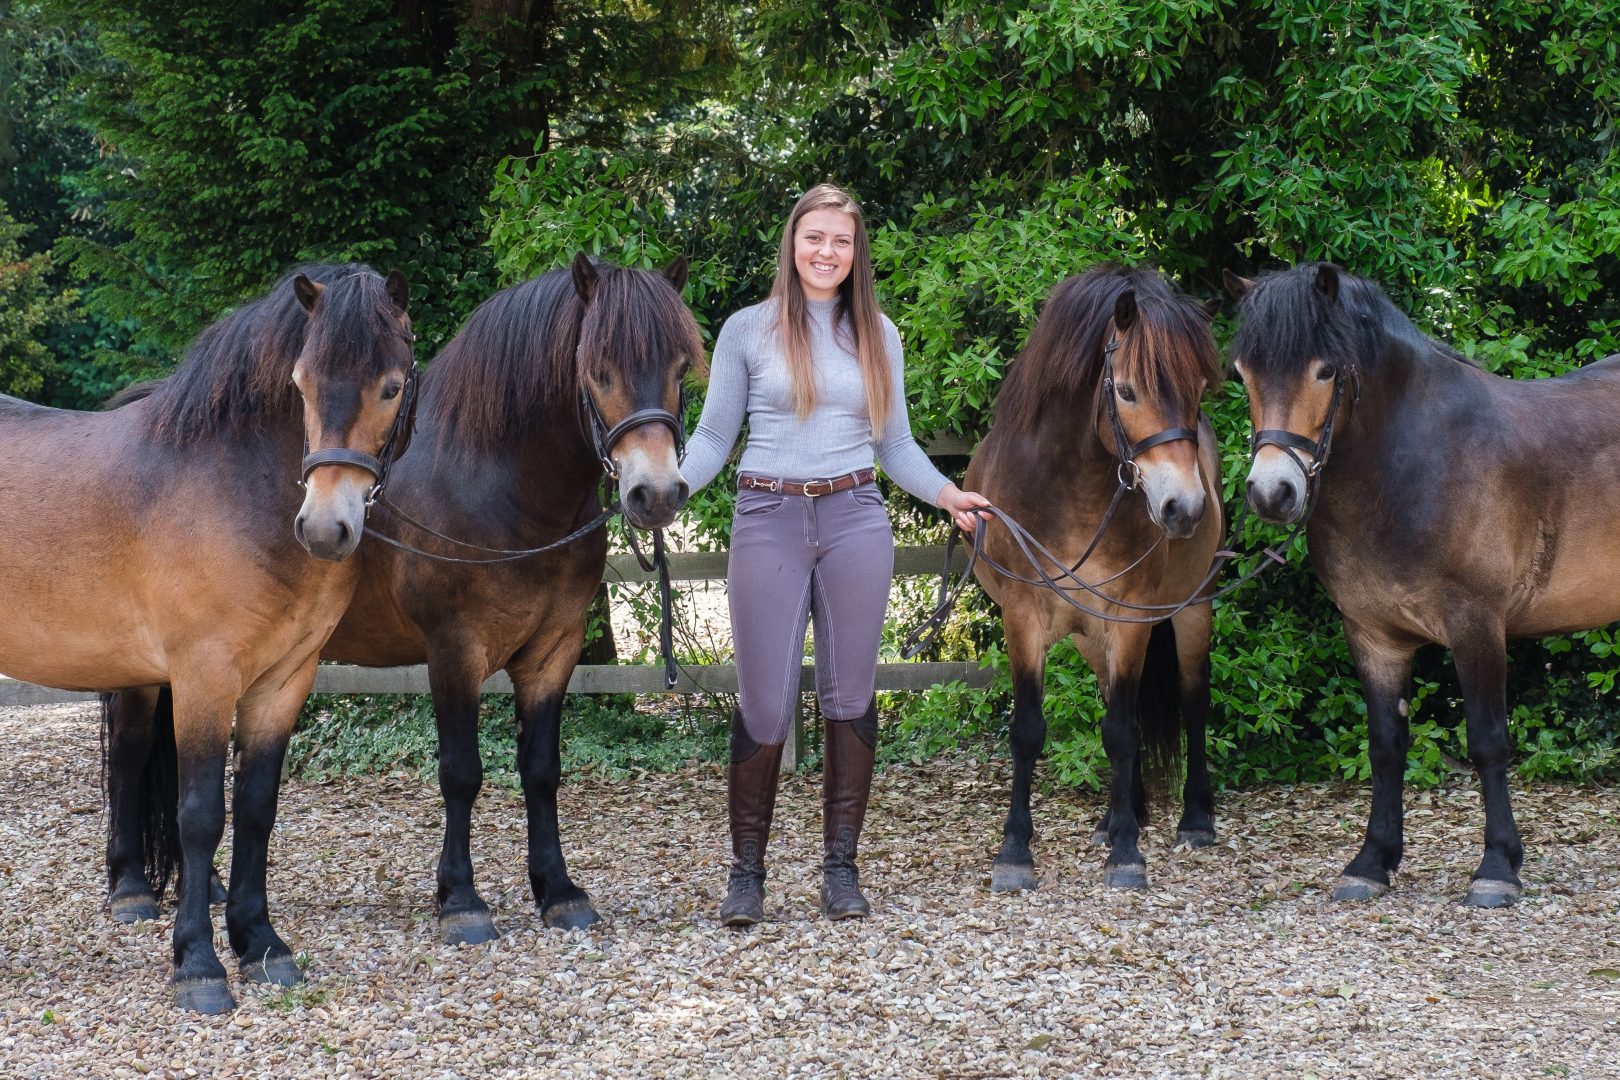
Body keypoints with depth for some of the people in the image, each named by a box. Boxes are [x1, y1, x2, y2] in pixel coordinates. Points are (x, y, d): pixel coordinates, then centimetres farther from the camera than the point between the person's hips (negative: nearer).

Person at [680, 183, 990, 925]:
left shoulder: (878, 335, 9)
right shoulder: (748, 331, 2)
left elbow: (897, 445, 12)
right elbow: (714, 436, 2)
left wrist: (948, 494, -3)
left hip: (855, 521, 2)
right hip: (769, 522, -2)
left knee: (850, 694, 6)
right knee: (764, 701, -1)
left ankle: (842, 866, 15)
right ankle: (746, 871, 10)